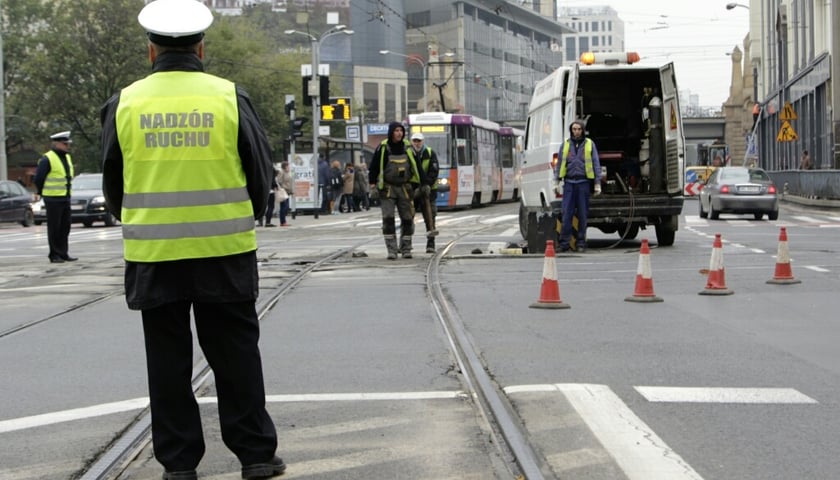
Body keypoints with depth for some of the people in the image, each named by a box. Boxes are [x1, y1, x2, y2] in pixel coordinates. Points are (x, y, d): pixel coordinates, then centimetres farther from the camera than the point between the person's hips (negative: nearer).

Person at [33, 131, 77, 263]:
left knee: (65, 227, 9)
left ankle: (63, 254, 16)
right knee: (54, 228, -2)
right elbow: (38, 179, -10)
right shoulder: (47, 159, -13)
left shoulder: (67, 157, 12)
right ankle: (54, 255, 3)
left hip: (65, 198, 8)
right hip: (53, 199, -8)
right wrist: (43, 193, 1)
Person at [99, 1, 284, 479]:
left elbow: (113, 180, 8)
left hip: (153, 254, 1)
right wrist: (248, 219, 21)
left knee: (168, 359, 9)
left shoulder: (126, 103, 0)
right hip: (225, 251, -1)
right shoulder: (229, 97, -3)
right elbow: (261, 169, 4)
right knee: (236, 354, 8)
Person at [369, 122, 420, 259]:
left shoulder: (408, 147, 3)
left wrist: (416, 186, 8)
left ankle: (406, 249, 16)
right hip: (387, 189, -3)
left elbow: (416, 168, 11)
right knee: (388, 219, -10)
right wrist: (373, 186, -5)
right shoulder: (382, 148, -5)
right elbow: (373, 168, 0)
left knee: (407, 219, 4)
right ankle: (391, 250, -7)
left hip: (404, 188, 3)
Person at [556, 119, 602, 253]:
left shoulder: (589, 144, 6)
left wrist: (597, 183, 0)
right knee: (567, 214, -3)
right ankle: (564, 243, 0)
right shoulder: (565, 144, 10)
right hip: (569, 183, 1)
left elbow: (596, 164, 6)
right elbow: (560, 164, 14)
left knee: (582, 214, 1)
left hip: (583, 182, -1)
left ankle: (581, 243, 8)